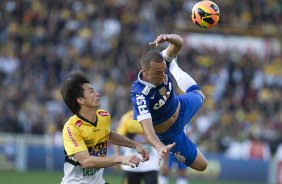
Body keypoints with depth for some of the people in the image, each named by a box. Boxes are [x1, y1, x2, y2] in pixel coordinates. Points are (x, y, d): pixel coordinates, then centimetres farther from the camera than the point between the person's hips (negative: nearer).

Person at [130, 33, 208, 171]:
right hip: (171, 132, -5)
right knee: (201, 165, 6)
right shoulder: (139, 94, -44)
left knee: (199, 96, 39)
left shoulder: (161, 64, -29)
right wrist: (160, 147, -72)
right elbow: (147, 128, -52)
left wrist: (168, 38, -62)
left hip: (182, 107, 5)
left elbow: (178, 43, -37)